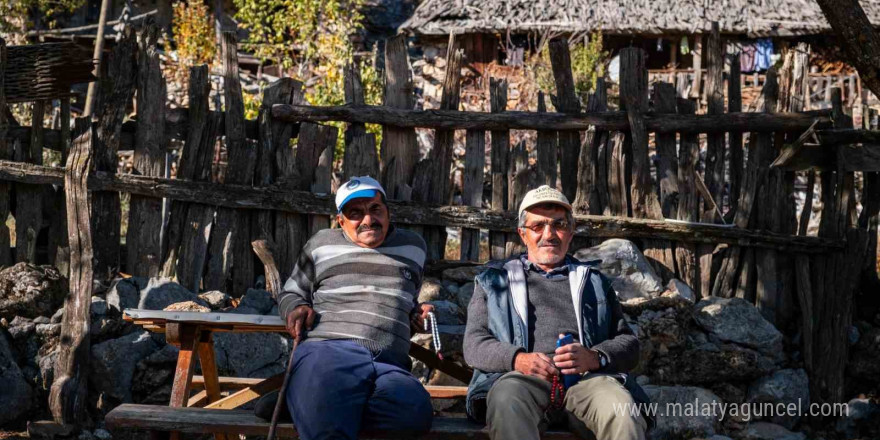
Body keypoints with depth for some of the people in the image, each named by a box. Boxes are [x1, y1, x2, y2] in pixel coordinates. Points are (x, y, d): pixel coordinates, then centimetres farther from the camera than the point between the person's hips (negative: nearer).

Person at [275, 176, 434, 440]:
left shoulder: (413, 247, 26)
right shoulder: (321, 244, 20)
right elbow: (290, 294, 29)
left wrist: (417, 314, 18)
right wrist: (296, 308, 6)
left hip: (390, 365, 5)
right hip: (328, 349, -5)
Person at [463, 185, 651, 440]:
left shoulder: (594, 282, 28)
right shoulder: (494, 280, 25)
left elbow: (629, 344, 19)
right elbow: (475, 344, 13)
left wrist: (595, 357, -6)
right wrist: (517, 359, -9)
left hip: (587, 378, 1)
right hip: (522, 378, 0)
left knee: (621, 410, -35)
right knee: (507, 396, -38)